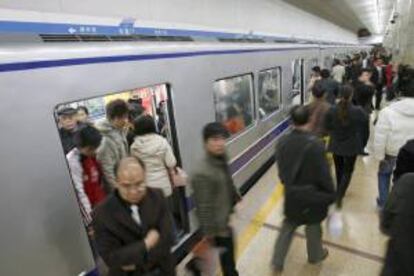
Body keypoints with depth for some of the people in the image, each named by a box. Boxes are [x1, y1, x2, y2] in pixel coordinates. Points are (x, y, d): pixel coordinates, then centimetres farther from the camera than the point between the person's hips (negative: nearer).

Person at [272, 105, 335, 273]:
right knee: (313, 227, 23)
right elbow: (324, 175, -17)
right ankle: (315, 255, 50)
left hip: (291, 194, 3)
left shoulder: (282, 142, -10)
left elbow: (281, 170, 1)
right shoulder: (315, 144, -24)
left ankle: (277, 263, 28)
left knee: (288, 227, 20)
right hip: (312, 195, -3)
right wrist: (331, 195, -1)